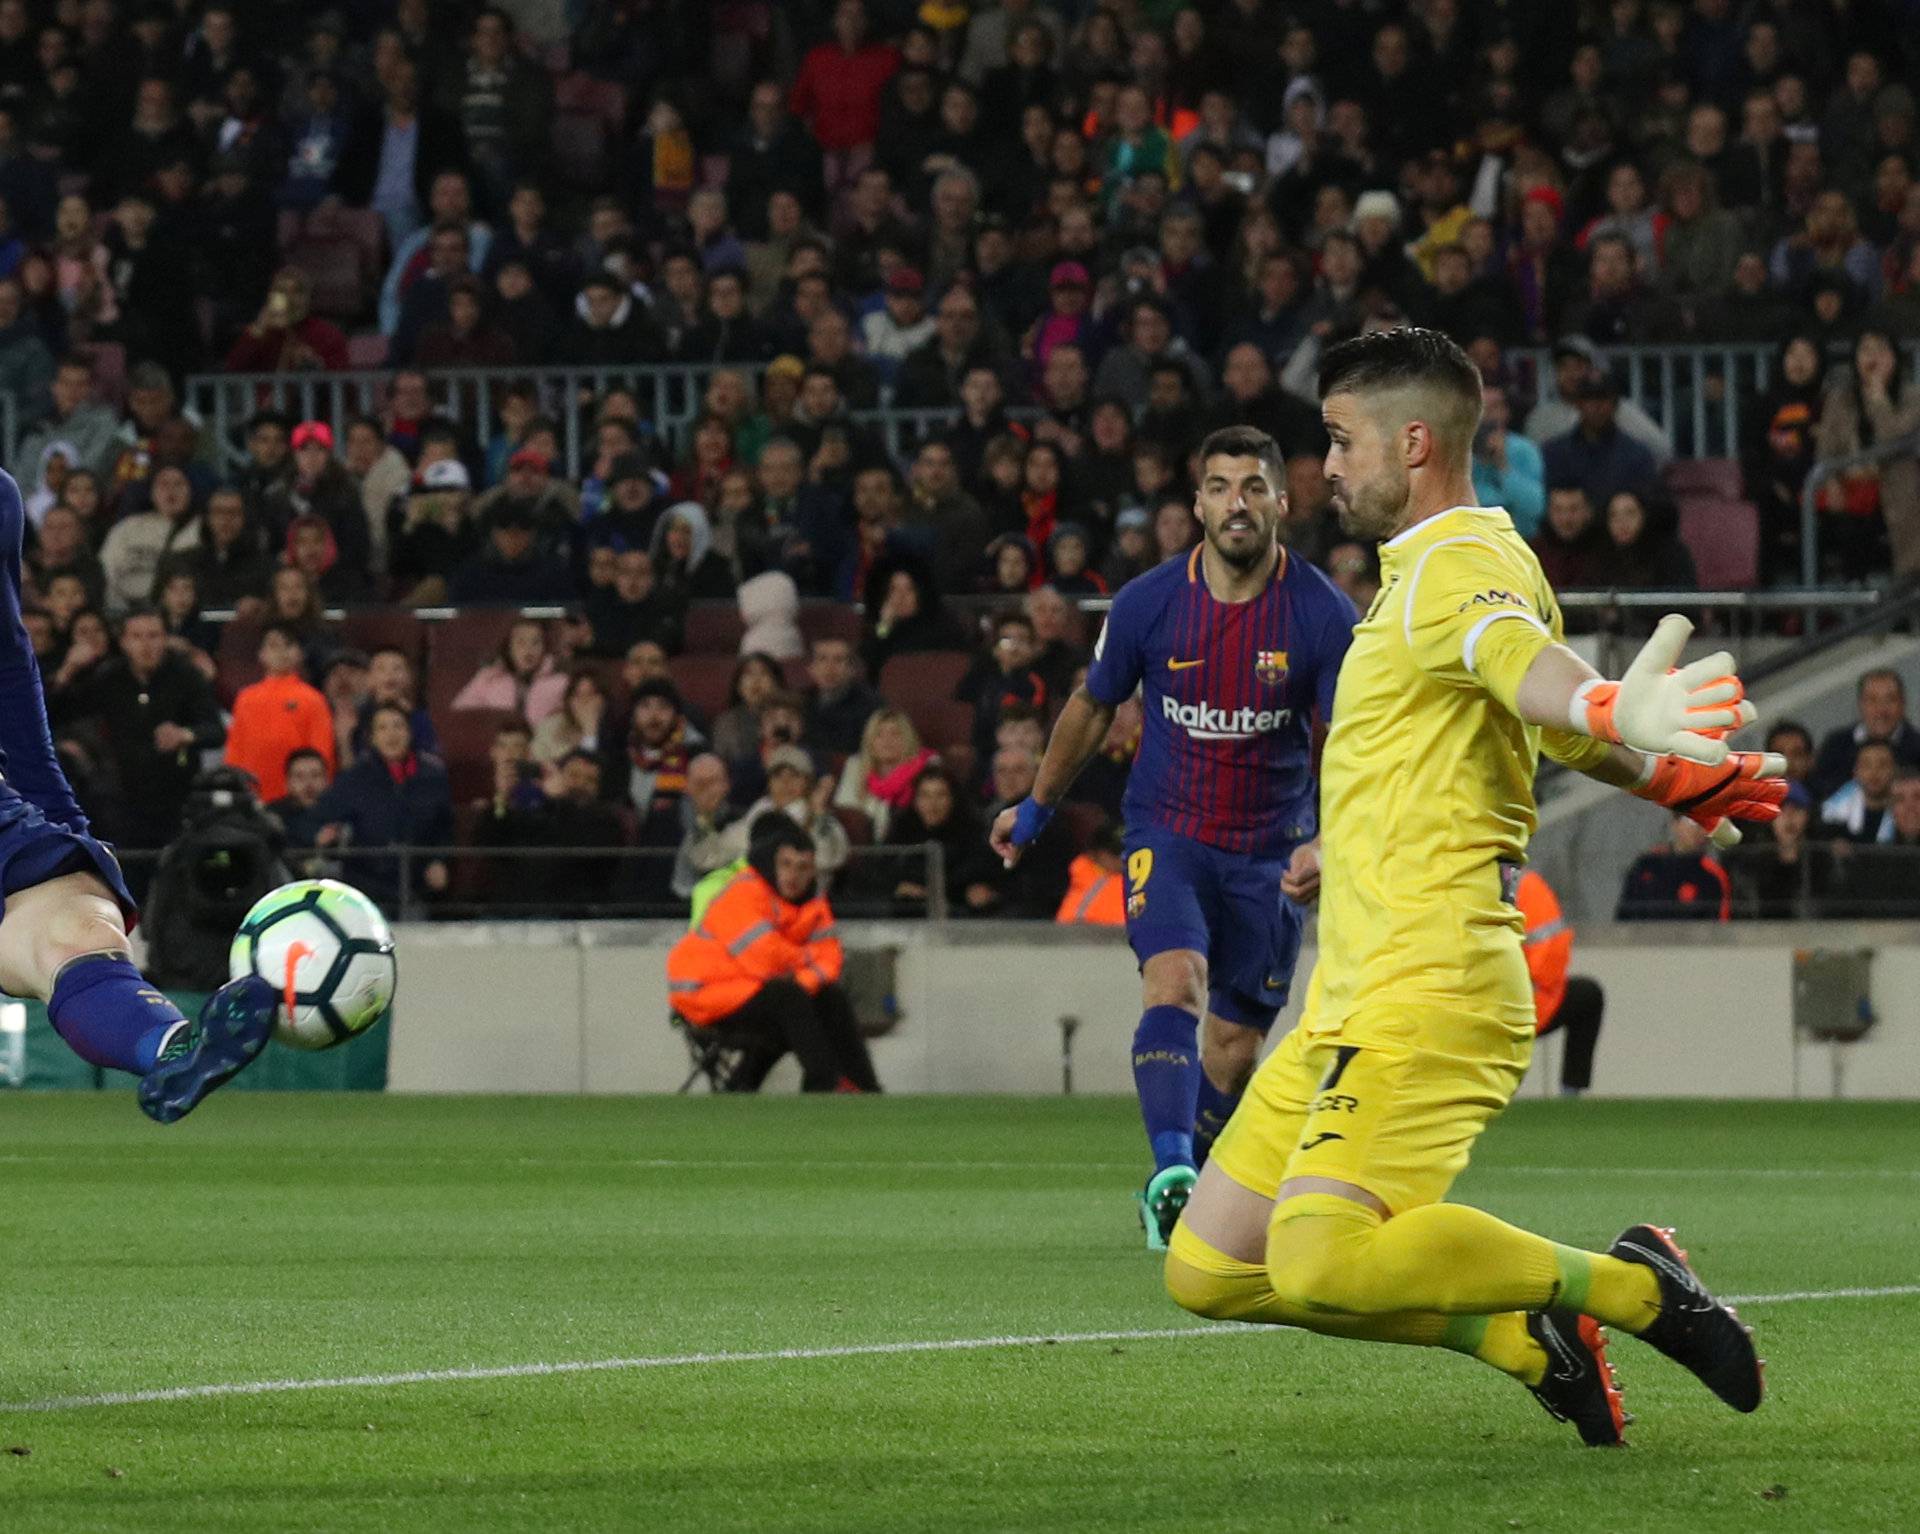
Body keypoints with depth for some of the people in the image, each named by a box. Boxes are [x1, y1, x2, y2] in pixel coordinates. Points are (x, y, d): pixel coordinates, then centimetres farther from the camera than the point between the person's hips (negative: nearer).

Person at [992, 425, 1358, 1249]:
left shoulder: (1324, 614, -11)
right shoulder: (1148, 603, -8)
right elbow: (1092, 706, 11)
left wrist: (1327, 844, -28)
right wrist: (1036, 808, 23)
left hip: (1268, 853, 1)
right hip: (1167, 832, -1)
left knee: (1234, 1043, 6)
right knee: (1174, 980, -27)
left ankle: (1182, 1193, 29)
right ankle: (1172, 1173, -40)